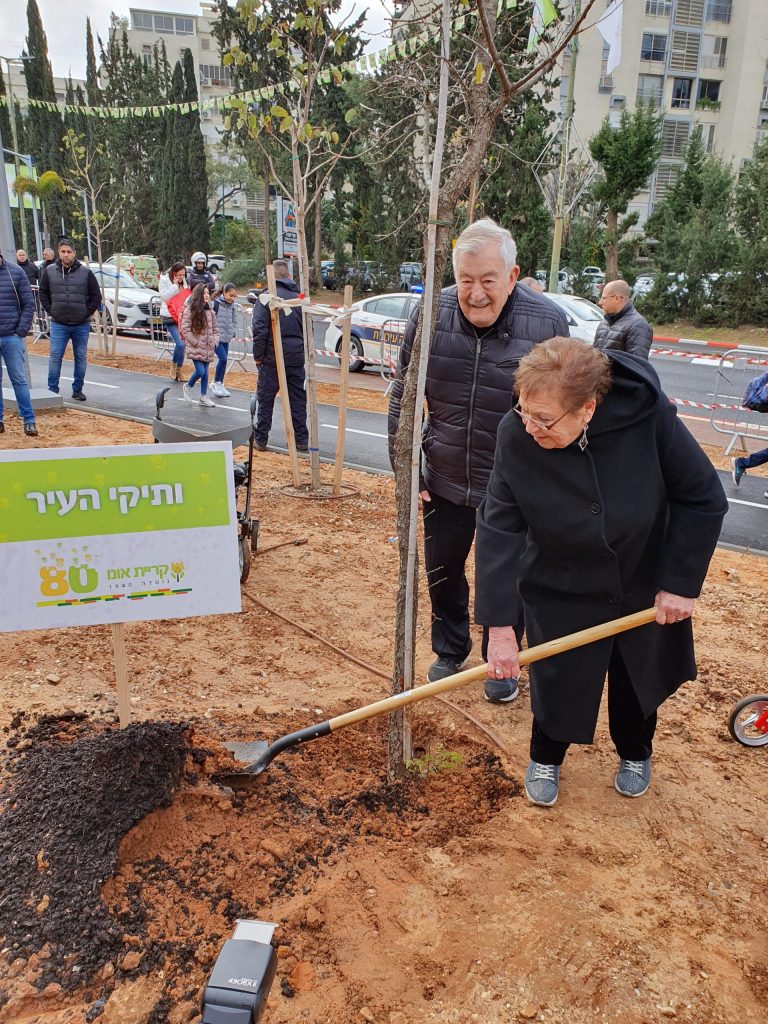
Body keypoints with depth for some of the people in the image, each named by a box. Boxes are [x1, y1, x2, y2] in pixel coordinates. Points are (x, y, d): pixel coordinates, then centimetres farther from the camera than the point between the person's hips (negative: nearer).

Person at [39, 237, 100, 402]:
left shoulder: (85, 272, 0)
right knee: (55, 357, -3)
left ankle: (77, 390, 17)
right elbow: (43, 294, 12)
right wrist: (51, 311, 2)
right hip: (58, 325, 0)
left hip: (82, 325, 0)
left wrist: (87, 313, -3)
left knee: (81, 358, 6)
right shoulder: (49, 271, 3)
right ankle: (52, 389, 5)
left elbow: (96, 296, 3)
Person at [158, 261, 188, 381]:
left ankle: (179, 370, 18)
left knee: (182, 344, 7)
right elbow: (164, 296, -15)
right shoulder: (164, 280, -5)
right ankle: (173, 365, 4)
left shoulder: (183, 281, 12)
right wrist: (175, 285, -18)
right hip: (170, 317, -6)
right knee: (180, 344, -18)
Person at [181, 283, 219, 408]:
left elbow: (215, 328, 16)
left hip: (208, 349, 5)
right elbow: (185, 330, -11)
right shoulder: (190, 310, -10)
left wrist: (214, 342, 2)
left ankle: (203, 396, 21)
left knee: (205, 373, 9)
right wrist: (197, 343, -12)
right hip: (195, 349, -5)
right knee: (200, 371, -13)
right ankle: (188, 387, 15)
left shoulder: (210, 311, 8)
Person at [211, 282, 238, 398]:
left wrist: (233, 332, 4)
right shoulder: (215, 303, -13)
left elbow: (234, 321, 18)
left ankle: (220, 385, 21)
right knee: (223, 358, -16)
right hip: (216, 337, -7)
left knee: (224, 360, 10)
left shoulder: (232, 306, 7)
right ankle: (216, 383, 1)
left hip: (226, 338, 7)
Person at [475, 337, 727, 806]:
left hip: (644, 583, 1)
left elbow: (704, 499, -17)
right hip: (562, 591, 0)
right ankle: (546, 758, 37)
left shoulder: (648, 414, -30)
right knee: (557, 678, 6)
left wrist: (682, 582, -15)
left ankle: (635, 754, 49)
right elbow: (498, 529, -23)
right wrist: (500, 626, -24)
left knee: (640, 677, 19)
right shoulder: (516, 436, -27)